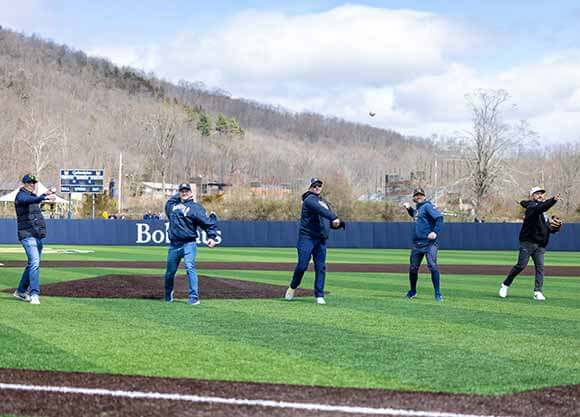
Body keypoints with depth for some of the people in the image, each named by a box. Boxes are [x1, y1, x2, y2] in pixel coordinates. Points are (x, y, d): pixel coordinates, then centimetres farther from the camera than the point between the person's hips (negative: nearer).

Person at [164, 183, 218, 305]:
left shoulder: (195, 207, -1)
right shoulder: (172, 204, 15)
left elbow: (208, 222, -6)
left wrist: (212, 237, -18)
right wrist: (178, 196, 22)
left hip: (188, 244, -5)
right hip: (174, 245, 5)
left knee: (190, 268, -18)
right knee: (170, 272, 12)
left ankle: (194, 297, -18)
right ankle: (168, 296, 32)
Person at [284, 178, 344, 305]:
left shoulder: (325, 203, 22)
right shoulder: (309, 200, -5)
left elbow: (331, 223, 23)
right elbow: (320, 210, -25)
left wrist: (339, 224, 0)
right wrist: (334, 218, -39)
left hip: (321, 239, 7)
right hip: (307, 237, -7)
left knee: (321, 268, 1)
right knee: (302, 265, -6)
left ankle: (319, 296, 3)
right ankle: (293, 287, 19)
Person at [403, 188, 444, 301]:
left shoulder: (427, 206, -7)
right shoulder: (417, 208, 18)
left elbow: (439, 217, -19)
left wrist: (435, 232, -30)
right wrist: (409, 208, 23)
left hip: (429, 242, -8)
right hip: (417, 243, 8)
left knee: (432, 266, -16)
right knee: (413, 268, 11)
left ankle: (438, 294, -12)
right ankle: (413, 291, 30)